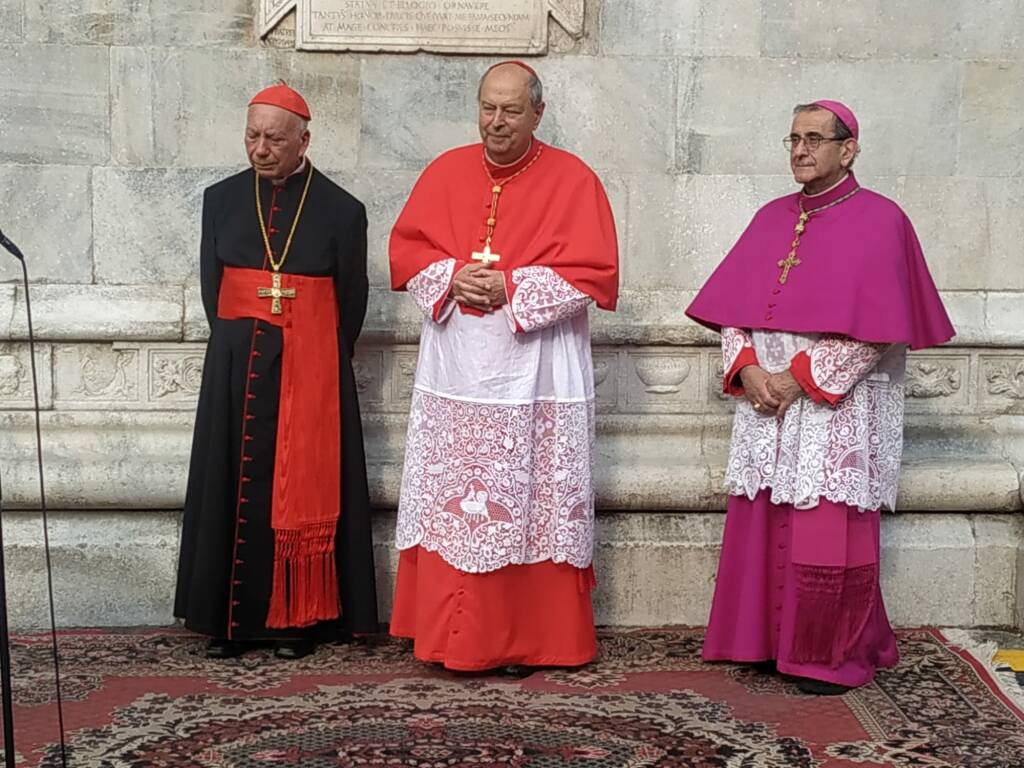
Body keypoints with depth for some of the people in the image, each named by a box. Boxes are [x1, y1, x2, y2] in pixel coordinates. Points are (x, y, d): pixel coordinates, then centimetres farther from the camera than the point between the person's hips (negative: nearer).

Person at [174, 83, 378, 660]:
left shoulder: (341, 211, -2)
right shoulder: (222, 200, 7)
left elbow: (351, 300, 2)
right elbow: (211, 286, 10)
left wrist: (323, 362, 3)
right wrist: (239, 350, 7)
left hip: (311, 370, -3)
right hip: (236, 367, 3)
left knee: (305, 488, 1)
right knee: (235, 487, 4)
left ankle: (300, 618, 10)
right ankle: (234, 618, 12)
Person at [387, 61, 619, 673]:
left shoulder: (573, 180, -1)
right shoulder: (446, 172, 10)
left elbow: (594, 272, -7)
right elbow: (406, 249, 10)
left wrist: (511, 288, -16)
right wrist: (451, 277, -10)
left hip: (534, 368, -3)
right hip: (455, 366, 4)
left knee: (528, 505, 0)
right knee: (449, 502, 6)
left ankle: (526, 639, 11)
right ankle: (450, 634, 17)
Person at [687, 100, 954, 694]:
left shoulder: (879, 220, -4)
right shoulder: (773, 219, 13)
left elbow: (874, 326, -12)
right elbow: (732, 305, 10)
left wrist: (802, 376, -15)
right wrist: (746, 367, -7)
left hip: (837, 407, -5)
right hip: (765, 401, 5)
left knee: (829, 533, -3)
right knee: (764, 527, 7)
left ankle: (836, 656, 12)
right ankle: (773, 640, 21)